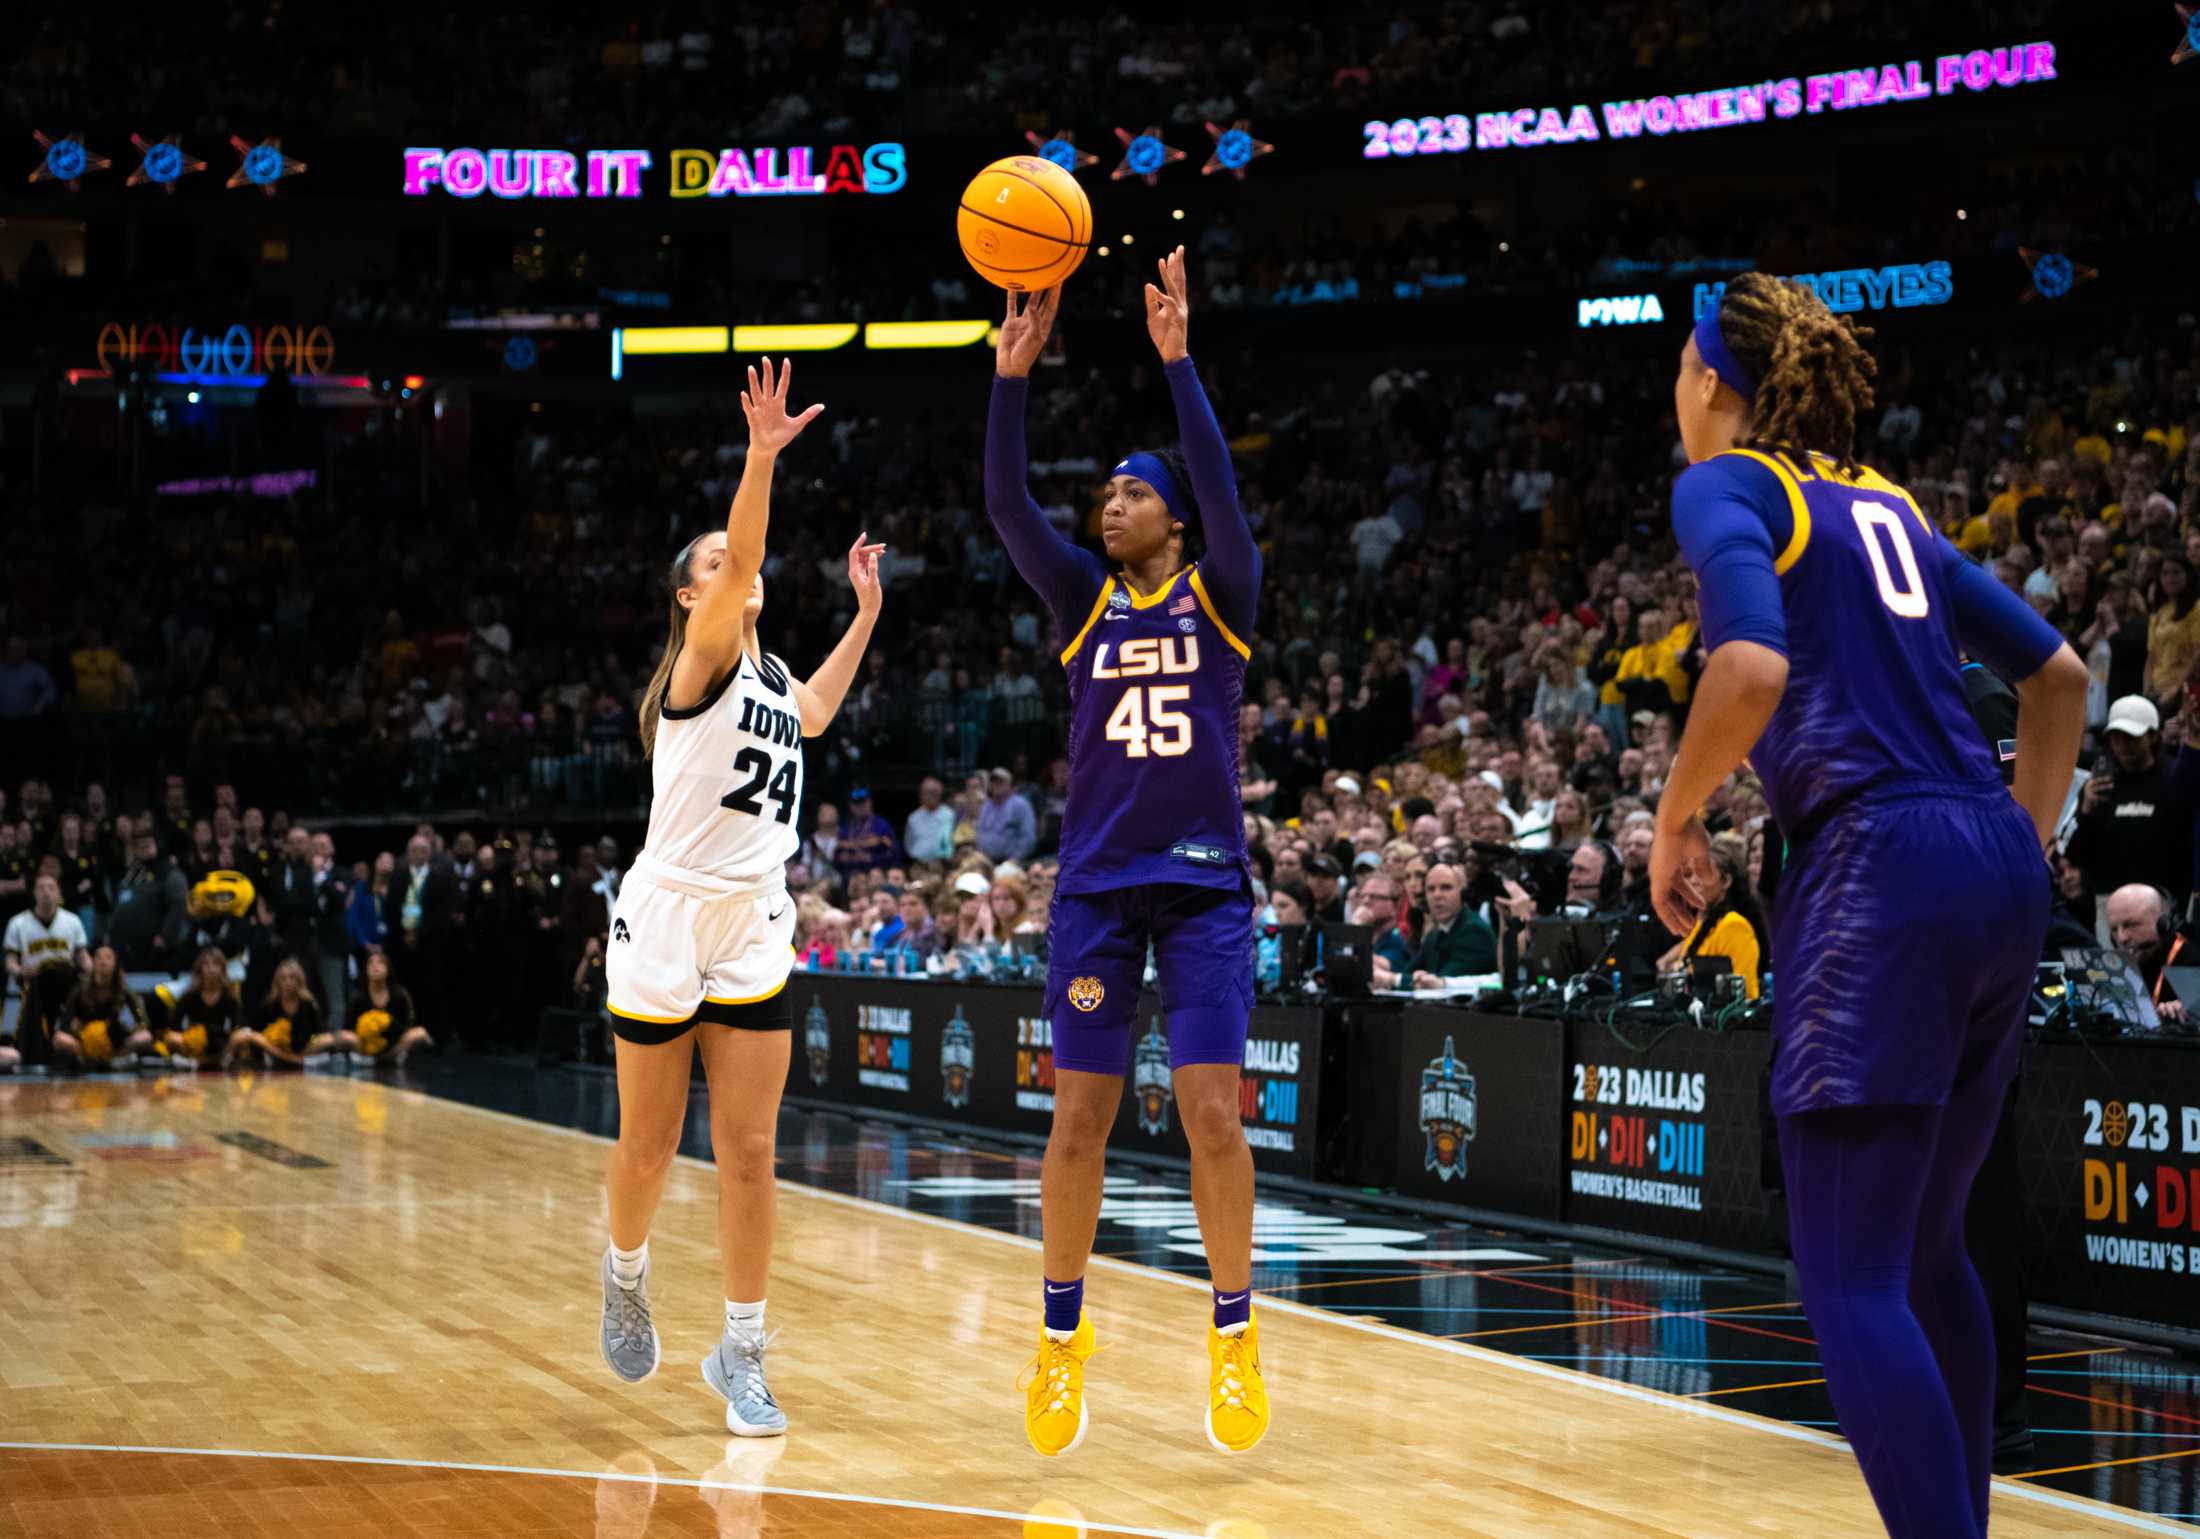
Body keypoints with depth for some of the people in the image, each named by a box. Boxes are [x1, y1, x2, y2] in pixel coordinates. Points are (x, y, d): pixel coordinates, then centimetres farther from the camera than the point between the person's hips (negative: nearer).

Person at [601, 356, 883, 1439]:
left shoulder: (775, 679, 13)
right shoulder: (700, 658, -7)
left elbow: (813, 712, 38)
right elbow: (738, 565, -27)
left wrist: (866, 609, 35)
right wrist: (760, 456, -38)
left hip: (753, 935, 5)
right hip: (666, 922, -5)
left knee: (749, 1153, 0)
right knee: (648, 1150, 6)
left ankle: (740, 1357, 6)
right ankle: (626, 1275, 36)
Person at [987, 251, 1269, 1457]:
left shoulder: (1220, 592, 1)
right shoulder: (1084, 599, 6)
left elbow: (1222, 488, -16)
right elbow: (1007, 508, -7)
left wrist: (1178, 360, -23)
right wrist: (1013, 378, -17)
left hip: (1205, 885, -2)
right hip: (1096, 887, 2)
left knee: (1213, 1116, -8)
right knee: (1077, 1120, 3)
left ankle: (1234, 1333, 9)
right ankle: (1062, 1332, 18)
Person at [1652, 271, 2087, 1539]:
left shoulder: (1725, 485, 0)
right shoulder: (1884, 502, 22)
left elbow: (1751, 671, -18)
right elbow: (2058, 673, 24)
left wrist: (1677, 821, -3)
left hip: (1876, 871, -8)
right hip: (1995, 871, 8)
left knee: (1852, 1282, -7)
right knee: (1924, 1249, 19)